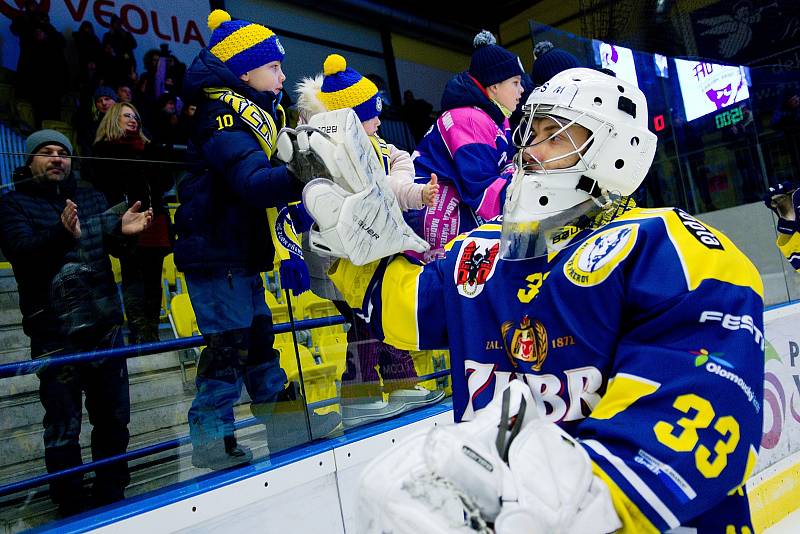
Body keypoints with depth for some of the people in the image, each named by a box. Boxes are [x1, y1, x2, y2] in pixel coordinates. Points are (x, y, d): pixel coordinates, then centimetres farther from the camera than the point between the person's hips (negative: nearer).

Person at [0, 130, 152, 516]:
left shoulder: (91, 198, 13)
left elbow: (117, 248, 6)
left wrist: (123, 231, -18)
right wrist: (62, 234, -36)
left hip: (104, 326, 4)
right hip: (54, 334, -4)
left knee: (114, 417, 12)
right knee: (63, 427, 2)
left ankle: (111, 495, 29)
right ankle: (71, 507, 18)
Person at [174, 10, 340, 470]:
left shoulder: (254, 113, 15)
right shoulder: (225, 116, -16)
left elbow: (265, 177, 16)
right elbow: (254, 183, -32)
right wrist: (303, 176, -47)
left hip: (239, 252, 10)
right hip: (215, 253, -10)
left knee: (259, 334, 16)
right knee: (228, 341, -6)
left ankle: (284, 417, 28)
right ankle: (211, 437, 7)